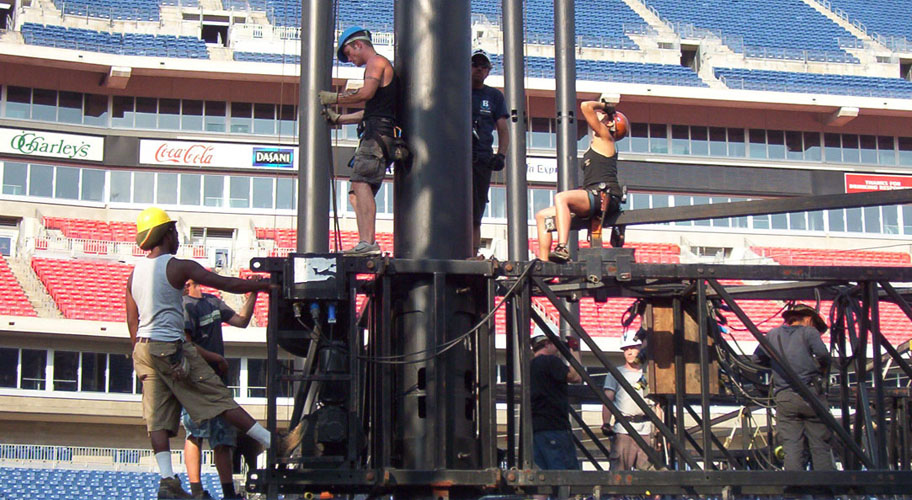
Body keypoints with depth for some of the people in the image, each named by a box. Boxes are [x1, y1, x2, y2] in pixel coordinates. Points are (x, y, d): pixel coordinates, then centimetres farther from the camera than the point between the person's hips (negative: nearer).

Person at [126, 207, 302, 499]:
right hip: (171, 348, -7)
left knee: (158, 417, 3)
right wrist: (265, 285, 1)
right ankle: (275, 445, -2)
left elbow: (132, 322, 15)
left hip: (144, 349, 7)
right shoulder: (177, 267, -8)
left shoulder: (135, 273, 12)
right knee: (219, 398, -6)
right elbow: (228, 284, -8)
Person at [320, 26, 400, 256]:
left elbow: (367, 93, -17)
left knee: (360, 182, -24)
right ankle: (368, 244, -1)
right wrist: (336, 118, 32)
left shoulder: (376, 61, 1)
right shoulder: (379, 66, 31)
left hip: (377, 132, -11)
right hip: (376, 135, 11)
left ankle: (368, 242, -36)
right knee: (357, 193, 7)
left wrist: (333, 98, -7)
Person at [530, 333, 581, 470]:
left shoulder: (530, 365, 18)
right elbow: (575, 377, -13)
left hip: (534, 428, 9)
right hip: (554, 427, -9)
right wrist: (575, 351, -1)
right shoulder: (550, 361, -8)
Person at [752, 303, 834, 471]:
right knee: (821, 445, 1)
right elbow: (823, 354, -8)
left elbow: (757, 358, 17)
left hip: (784, 398, 3)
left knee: (792, 446, -1)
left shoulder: (773, 334, 18)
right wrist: (823, 369, 11)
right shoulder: (808, 332, 7)